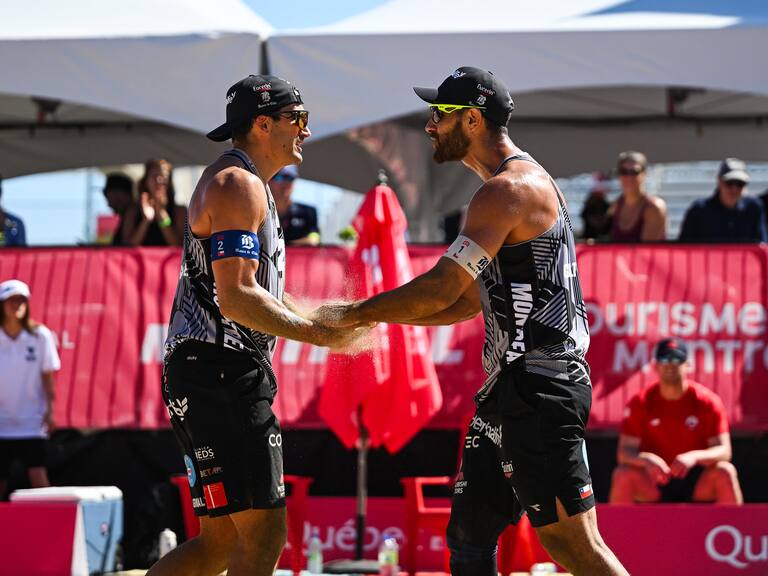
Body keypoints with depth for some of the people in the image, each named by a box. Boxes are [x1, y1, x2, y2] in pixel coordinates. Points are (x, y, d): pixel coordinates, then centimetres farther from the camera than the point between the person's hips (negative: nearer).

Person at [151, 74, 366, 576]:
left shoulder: (248, 186, 23)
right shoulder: (239, 185, -11)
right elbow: (236, 298, -21)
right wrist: (321, 334, -15)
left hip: (221, 378, 11)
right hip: (220, 377, -11)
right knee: (263, 535, -11)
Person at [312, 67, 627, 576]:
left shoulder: (508, 189, -13)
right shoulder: (525, 182, 20)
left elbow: (442, 289, -19)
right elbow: (469, 301, 25)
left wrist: (354, 314, -8)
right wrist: (378, 317, 18)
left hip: (539, 390, -11)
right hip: (512, 388, 11)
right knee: (469, 534, 11)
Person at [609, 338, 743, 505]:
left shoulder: (708, 400, -6)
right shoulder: (640, 403, -4)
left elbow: (723, 451, -12)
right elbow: (624, 453, -9)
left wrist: (694, 457, -33)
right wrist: (645, 459, -33)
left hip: (696, 482, 0)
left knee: (725, 472, -28)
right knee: (622, 474, -28)